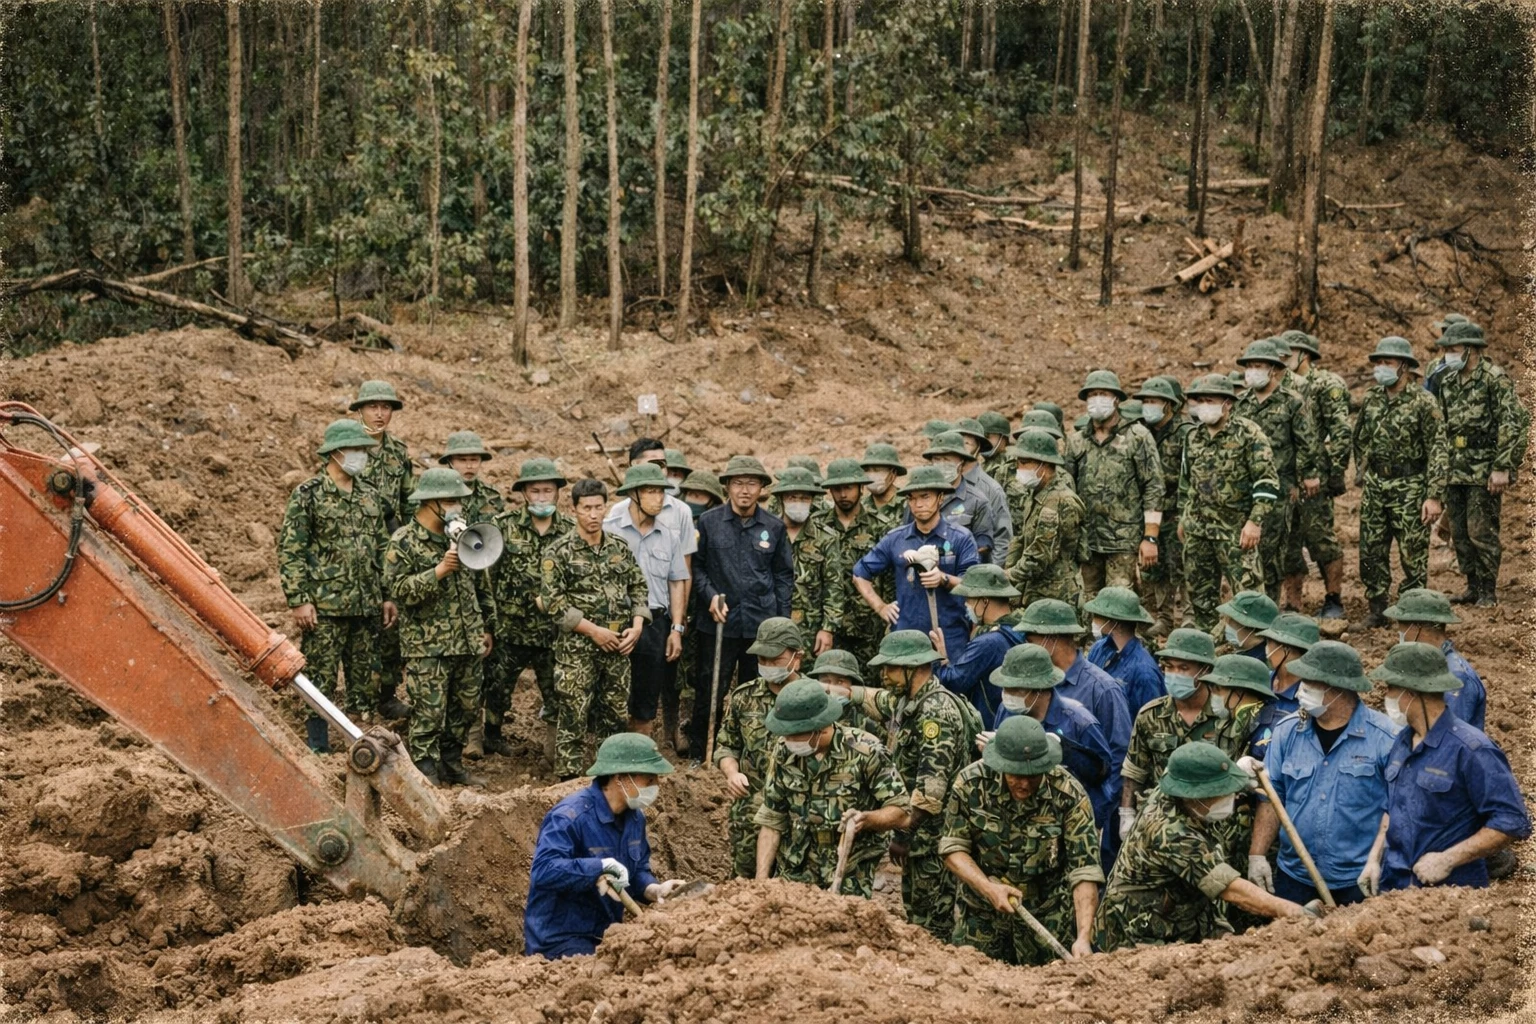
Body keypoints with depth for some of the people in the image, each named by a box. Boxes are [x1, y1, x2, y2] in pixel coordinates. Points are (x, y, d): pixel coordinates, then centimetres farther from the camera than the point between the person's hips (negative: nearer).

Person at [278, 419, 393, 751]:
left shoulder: (370, 497, 13)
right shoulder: (307, 495, -6)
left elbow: (382, 550, 18)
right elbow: (289, 552, -9)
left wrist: (387, 596, 13)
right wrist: (299, 600, -14)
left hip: (367, 607, 6)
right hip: (324, 608, -6)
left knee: (366, 680, 9)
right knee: (320, 679, -1)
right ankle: (318, 748, 6)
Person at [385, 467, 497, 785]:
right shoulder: (404, 542, -8)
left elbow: (482, 583, 20)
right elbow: (397, 588, -18)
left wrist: (487, 626, 19)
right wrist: (440, 571, -25)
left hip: (468, 641, 6)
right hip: (427, 646, -6)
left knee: (466, 707, 12)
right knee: (429, 712, -5)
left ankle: (451, 763, 27)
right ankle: (425, 773, 4)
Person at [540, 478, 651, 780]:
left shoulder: (620, 548, 8)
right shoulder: (559, 552, -6)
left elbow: (639, 588, 15)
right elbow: (552, 601, -11)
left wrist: (636, 626, -1)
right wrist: (594, 630, -14)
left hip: (618, 647, 5)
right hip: (576, 648, -5)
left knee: (615, 714, 11)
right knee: (573, 717, -3)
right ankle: (568, 780, 4)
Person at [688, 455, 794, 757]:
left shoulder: (774, 527, 5)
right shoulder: (708, 522, 1)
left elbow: (784, 575, 9)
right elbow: (696, 566, 6)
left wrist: (783, 623, 5)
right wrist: (710, 595, -10)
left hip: (762, 623, 2)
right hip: (718, 622, -2)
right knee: (709, 692, 1)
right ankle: (699, 756, 12)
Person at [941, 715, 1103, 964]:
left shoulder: (1069, 795, -18)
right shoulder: (970, 783, -14)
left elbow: (1085, 871, -20)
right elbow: (953, 849, -7)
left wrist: (1083, 937, -31)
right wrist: (988, 888, -23)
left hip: (1047, 918, -1)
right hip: (981, 915, 1)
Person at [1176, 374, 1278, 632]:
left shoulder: (1248, 434, -9)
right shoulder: (1193, 437, 10)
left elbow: (1267, 482, -12)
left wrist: (1255, 521, -17)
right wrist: (1182, 517, 21)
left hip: (1234, 528, -6)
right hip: (1196, 528, 6)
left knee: (1247, 590, -8)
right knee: (1198, 591, 12)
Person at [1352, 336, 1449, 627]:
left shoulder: (1423, 403, -11)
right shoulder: (1371, 400, 6)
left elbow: (1438, 451, -13)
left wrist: (1434, 496, -18)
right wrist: (1361, 478, 18)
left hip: (1409, 488, -5)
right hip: (1374, 485, 5)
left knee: (1413, 555, 0)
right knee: (1371, 553, 8)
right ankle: (1377, 611, 20)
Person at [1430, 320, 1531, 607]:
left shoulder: (1495, 379, -11)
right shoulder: (1447, 381, 12)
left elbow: (1515, 424, -15)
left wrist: (1502, 468, -19)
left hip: (1484, 472, -7)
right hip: (1455, 471, 7)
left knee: (1481, 531, -7)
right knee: (1459, 533, 9)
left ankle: (1488, 592, 3)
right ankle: (1473, 587, 20)